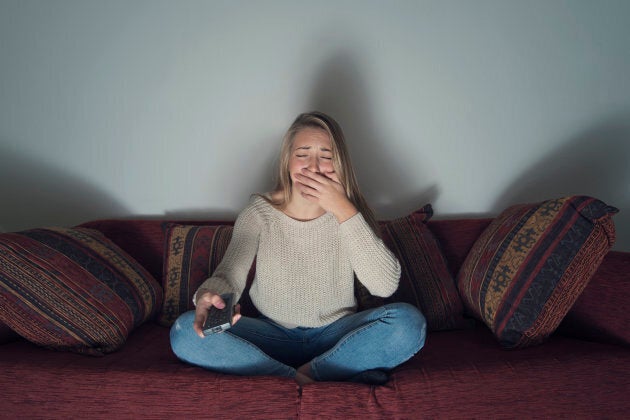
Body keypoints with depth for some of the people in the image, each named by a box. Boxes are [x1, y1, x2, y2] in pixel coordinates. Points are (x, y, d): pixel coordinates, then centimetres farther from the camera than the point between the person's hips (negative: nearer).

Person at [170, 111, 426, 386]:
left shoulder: (349, 213, -6)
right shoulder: (259, 212, -5)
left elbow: (385, 285, -20)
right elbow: (229, 275, -15)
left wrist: (343, 210, -25)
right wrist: (207, 296, -41)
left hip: (336, 337, -1)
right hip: (273, 336, 1)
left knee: (409, 321, -26)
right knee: (185, 330, -22)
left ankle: (306, 374, -18)